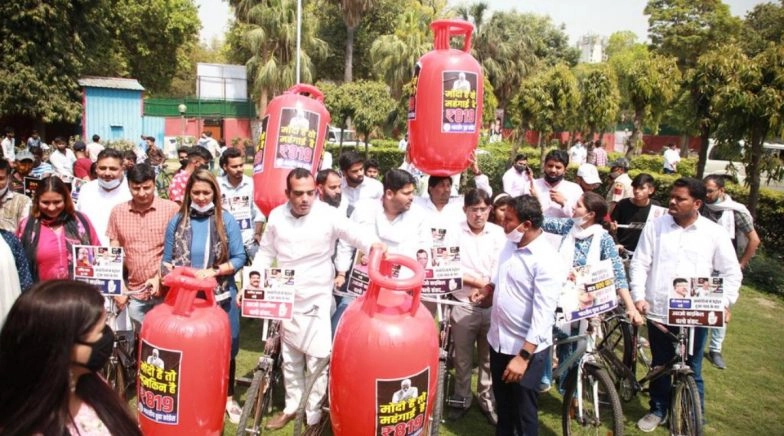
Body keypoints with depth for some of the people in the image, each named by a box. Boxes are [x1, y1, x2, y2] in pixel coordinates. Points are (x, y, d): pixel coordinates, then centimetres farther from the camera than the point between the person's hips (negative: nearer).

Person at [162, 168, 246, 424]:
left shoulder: (226, 220, -4)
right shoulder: (177, 222, 1)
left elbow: (239, 258, -6)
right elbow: (167, 262, 3)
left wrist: (213, 271, -19)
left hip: (220, 297, -1)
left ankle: (228, 398, 33)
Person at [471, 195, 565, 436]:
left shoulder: (547, 261, -23)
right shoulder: (509, 244, 1)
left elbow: (543, 314, -25)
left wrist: (523, 356, -26)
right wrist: (486, 290, -1)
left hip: (527, 347, -7)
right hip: (498, 339, 7)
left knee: (523, 411, 9)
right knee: (502, 403, 24)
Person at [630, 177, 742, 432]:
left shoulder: (714, 233, 0)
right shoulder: (656, 227, 1)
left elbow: (731, 272, 5)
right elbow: (640, 264, 0)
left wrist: (725, 302, -6)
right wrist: (638, 296, -9)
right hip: (658, 312, 1)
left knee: (691, 370, 8)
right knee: (659, 366, 15)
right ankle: (658, 410, 34)